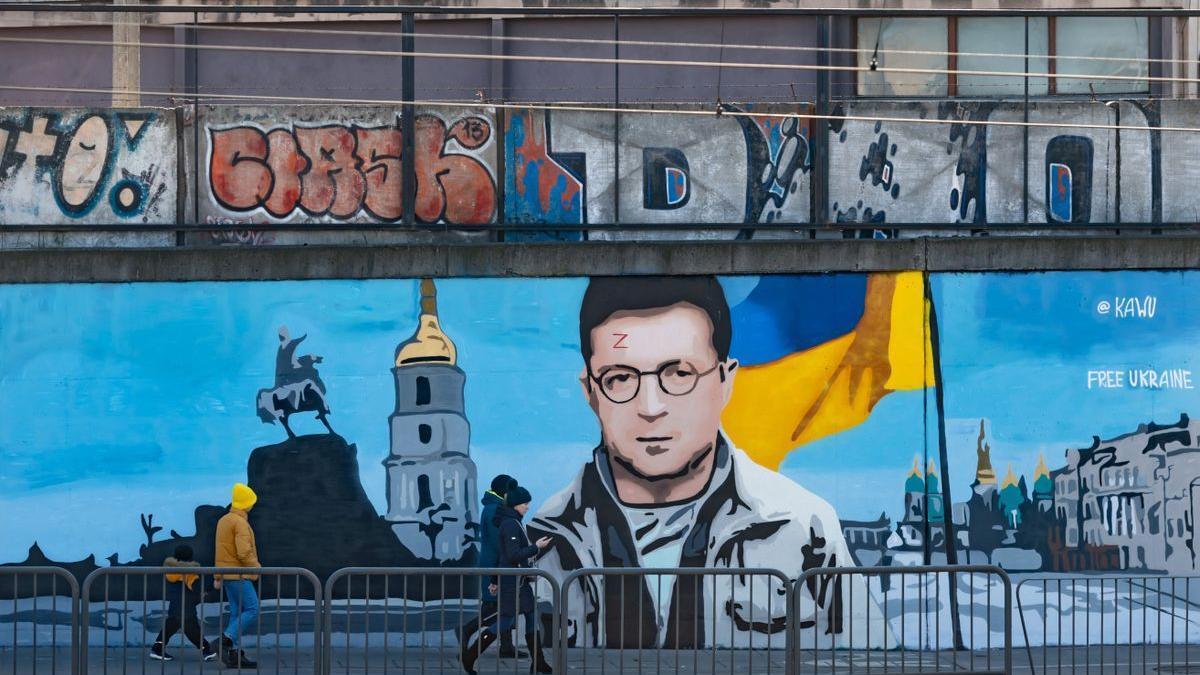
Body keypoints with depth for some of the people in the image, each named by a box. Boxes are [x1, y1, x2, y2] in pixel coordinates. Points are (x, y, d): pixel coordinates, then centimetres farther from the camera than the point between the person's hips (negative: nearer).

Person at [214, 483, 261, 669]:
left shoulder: (223, 520, 13)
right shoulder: (240, 523, -16)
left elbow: (220, 550, 17)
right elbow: (244, 552, -23)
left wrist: (218, 576, 20)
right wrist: (256, 568, -9)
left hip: (228, 574, 9)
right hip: (238, 575, -9)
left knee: (237, 613, 9)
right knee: (252, 610, -8)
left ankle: (235, 654, 6)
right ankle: (227, 640, -16)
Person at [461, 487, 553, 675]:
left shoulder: (512, 523, 14)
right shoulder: (510, 524, -17)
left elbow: (500, 554, 19)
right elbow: (514, 555, -22)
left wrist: (495, 580, 22)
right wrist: (536, 547, -14)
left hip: (520, 581, 10)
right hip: (511, 581, -10)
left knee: (532, 618, 9)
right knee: (505, 623, -5)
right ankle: (469, 657, 2)